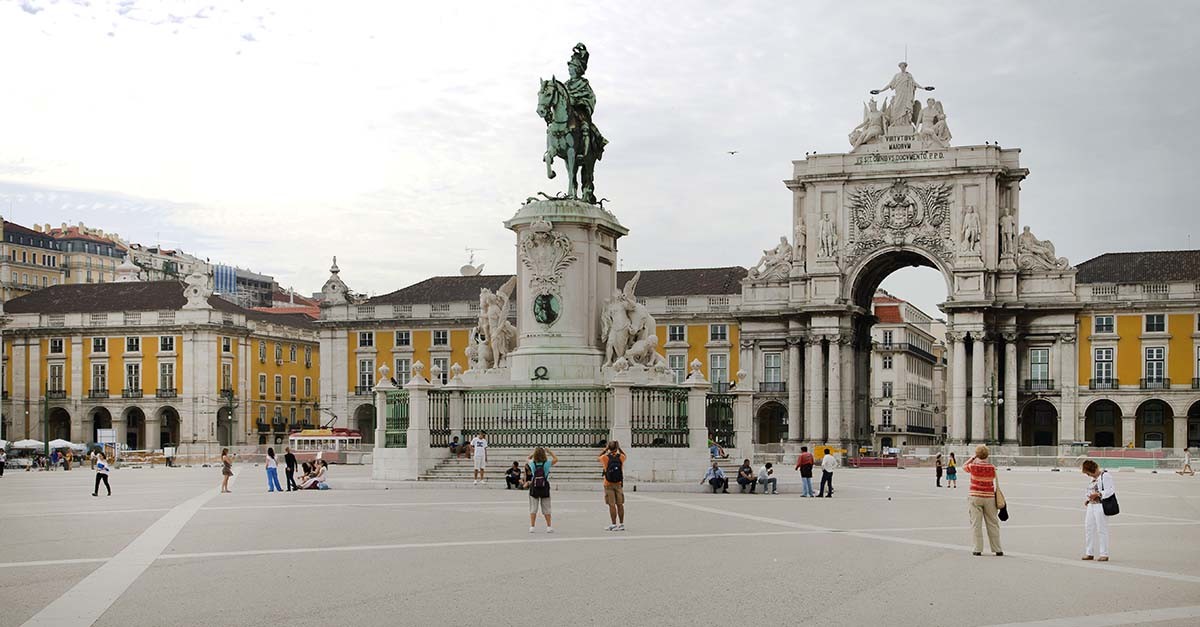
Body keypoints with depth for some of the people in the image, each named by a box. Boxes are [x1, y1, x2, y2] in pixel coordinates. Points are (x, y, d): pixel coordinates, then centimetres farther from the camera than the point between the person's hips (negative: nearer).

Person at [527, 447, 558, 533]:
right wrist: (549, 452, 9)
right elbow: (556, 459, 8)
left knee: (533, 508, 6)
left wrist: (533, 453, 14)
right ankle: (549, 527, 10)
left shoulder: (532, 463, -7)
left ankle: (532, 526, 4)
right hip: (545, 488, 0)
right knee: (546, 508, 8)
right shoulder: (547, 463, -10)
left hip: (534, 488, 0)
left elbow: (528, 460, 17)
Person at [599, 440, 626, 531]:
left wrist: (606, 450, 10)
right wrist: (619, 448, 15)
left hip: (608, 484, -3)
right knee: (620, 504, 9)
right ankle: (621, 524, 13)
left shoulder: (605, 457, -11)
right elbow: (624, 455, 21)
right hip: (619, 484, 3)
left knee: (612, 505, -2)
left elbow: (598, 459, 11)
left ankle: (614, 525, -2)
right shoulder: (621, 457, -5)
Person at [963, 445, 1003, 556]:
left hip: (975, 497, -2)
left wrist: (973, 458, 14)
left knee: (976, 524, 4)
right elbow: (993, 479, 1)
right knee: (993, 524, 9)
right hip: (989, 497, 2)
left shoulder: (973, 466, -9)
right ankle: (997, 549, 15)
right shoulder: (992, 468, -6)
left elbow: (964, 466, 10)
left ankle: (978, 549, 4)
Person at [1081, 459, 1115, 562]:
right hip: (1091, 505, 9)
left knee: (1101, 529, -5)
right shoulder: (1094, 479, 16)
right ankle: (1089, 553, 18)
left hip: (1101, 506, -9)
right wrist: (1087, 499, 11)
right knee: (1089, 528, 10)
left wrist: (1098, 494, -22)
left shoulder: (1105, 476, -10)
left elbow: (1112, 489, -18)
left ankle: (1104, 554, 2)